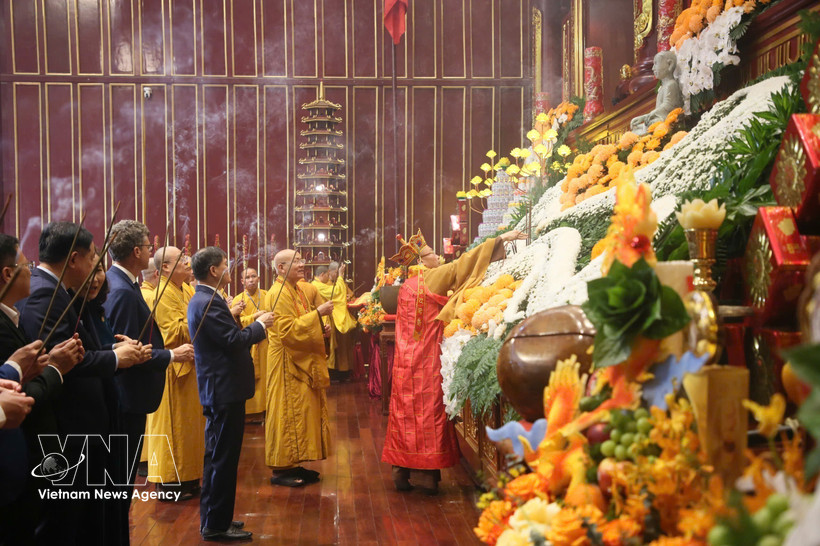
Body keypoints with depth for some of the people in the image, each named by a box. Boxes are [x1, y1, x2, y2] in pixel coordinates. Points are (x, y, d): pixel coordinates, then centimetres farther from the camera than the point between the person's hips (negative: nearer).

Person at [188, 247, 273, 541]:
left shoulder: (203, 299, 13)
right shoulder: (209, 302, -20)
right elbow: (235, 340, -24)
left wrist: (253, 324, 10)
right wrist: (260, 324, -9)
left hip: (219, 389, 11)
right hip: (225, 390, -11)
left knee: (218, 457, 17)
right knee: (223, 458, -2)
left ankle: (213, 518, 27)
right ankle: (217, 525, 7)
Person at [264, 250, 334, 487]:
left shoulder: (298, 290, 14)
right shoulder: (278, 293, -16)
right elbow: (287, 330, -25)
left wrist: (320, 330, 6)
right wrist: (317, 313, -25)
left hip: (303, 362, 10)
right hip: (288, 363, -10)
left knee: (301, 413, 12)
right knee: (288, 414, -5)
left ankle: (293, 464, 19)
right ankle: (281, 469, 3)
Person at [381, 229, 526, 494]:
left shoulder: (406, 286, 11)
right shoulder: (435, 277, -8)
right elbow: (463, 263, -11)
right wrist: (500, 240, -11)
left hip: (406, 359, 6)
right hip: (428, 360, -6)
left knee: (405, 411, 9)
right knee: (430, 411, 0)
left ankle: (401, 470, 13)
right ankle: (428, 474, 2)